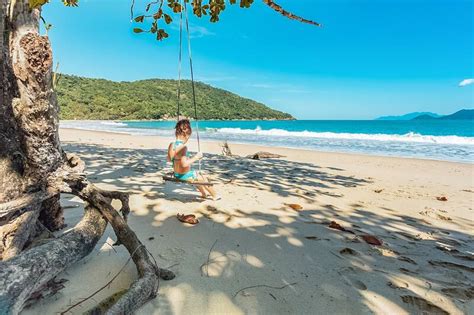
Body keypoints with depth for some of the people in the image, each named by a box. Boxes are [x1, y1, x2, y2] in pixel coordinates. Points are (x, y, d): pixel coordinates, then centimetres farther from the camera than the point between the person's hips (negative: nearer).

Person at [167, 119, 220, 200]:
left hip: (176, 175, 8)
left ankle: (204, 193, 57)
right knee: (204, 179, 20)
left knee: (197, 176, 35)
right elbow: (184, 164, -38)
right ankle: (215, 196, 43)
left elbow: (169, 159, 10)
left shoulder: (171, 145, -4)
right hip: (185, 175, -8)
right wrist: (195, 157, -26)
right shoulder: (183, 147, -29)